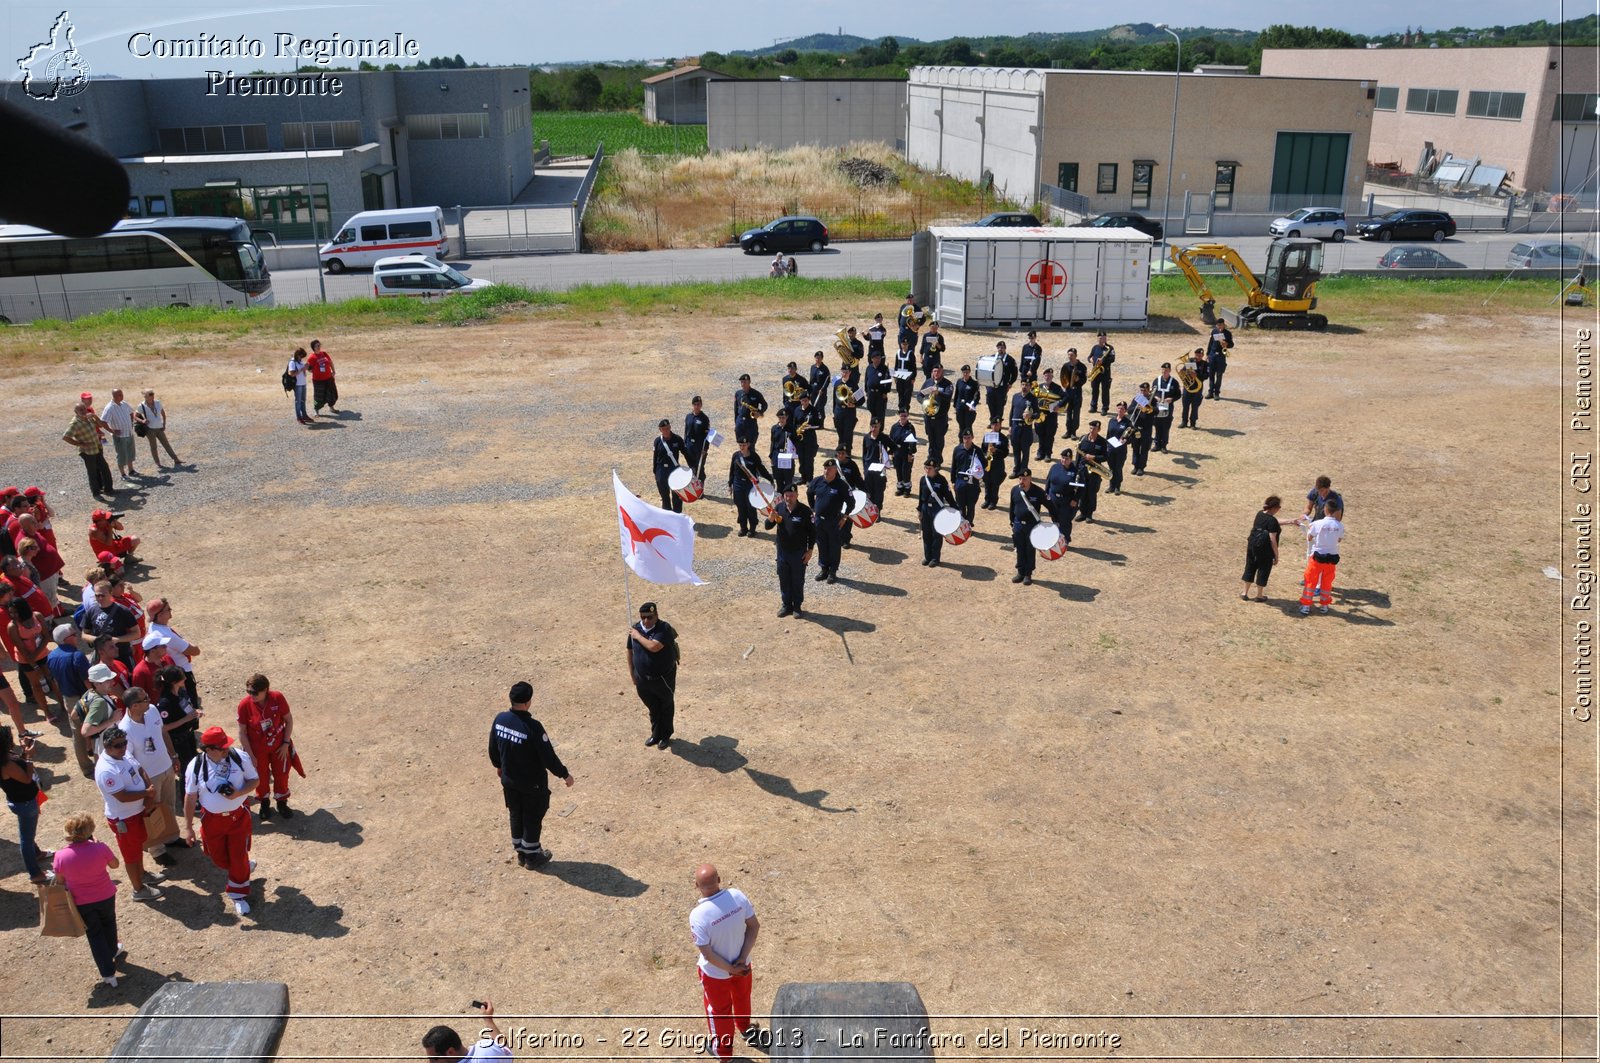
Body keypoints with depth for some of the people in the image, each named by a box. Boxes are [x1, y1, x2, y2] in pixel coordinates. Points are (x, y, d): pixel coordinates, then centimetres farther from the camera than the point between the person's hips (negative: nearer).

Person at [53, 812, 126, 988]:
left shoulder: (61, 856, -23)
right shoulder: (100, 848, -25)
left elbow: (60, 881, -10)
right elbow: (115, 865, -5)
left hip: (82, 902, 0)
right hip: (106, 897, 0)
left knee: (94, 934, 17)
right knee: (108, 924, 30)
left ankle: (108, 973, 20)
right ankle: (112, 952, 54)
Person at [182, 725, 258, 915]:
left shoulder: (240, 757, -16)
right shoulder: (195, 766, -15)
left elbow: (254, 780, -4)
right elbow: (190, 797, -5)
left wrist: (238, 793, -25)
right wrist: (188, 827, -1)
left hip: (238, 815, -1)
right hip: (212, 819, 1)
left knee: (239, 857, 3)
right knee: (219, 858, 13)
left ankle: (238, 895, 25)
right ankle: (244, 867, 47)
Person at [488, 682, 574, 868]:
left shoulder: (500, 719, -13)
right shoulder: (533, 727, -31)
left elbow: (493, 748, 3)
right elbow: (549, 757, -24)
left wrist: (499, 766, 23)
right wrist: (565, 774, -8)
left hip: (509, 780, 5)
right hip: (532, 783, -5)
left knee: (516, 816, 23)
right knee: (532, 819, 15)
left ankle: (521, 852, 39)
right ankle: (532, 856, 30)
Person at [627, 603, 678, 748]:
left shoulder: (664, 629, -24)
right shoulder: (635, 629, -6)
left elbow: (654, 647, -38)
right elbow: (630, 651, 6)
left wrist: (638, 636, -25)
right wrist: (632, 674, 9)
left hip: (664, 678, -4)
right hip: (643, 679, 4)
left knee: (666, 707, 17)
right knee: (652, 708, 22)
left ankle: (666, 736, 36)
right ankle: (656, 735, 41)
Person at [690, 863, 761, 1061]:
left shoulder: (698, 916, -35)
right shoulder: (738, 896, -24)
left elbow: (707, 953, -26)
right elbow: (754, 926, -14)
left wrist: (731, 969, -13)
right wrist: (742, 959, -12)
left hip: (715, 972, -3)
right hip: (742, 964, 3)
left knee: (719, 1010, 25)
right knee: (742, 997, 34)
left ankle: (723, 1050, 48)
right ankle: (745, 1028, 62)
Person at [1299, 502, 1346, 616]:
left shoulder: (1318, 524, -17)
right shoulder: (1340, 525, -8)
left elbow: (1309, 538, -3)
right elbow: (1339, 539, 7)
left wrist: (1309, 528, 15)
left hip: (1317, 556, -3)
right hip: (1332, 557, 3)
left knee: (1310, 581, 8)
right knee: (1327, 582, 18)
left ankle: (1306, 606, 10)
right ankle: (1324, 605, 28)